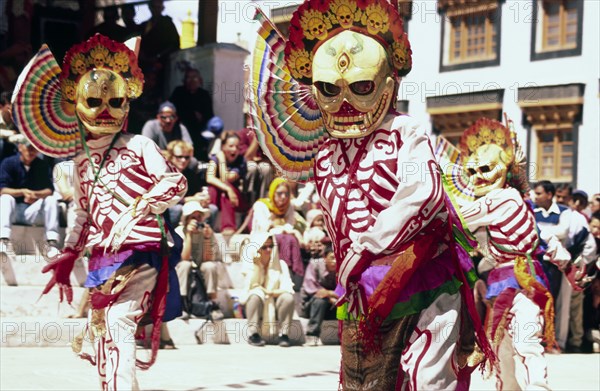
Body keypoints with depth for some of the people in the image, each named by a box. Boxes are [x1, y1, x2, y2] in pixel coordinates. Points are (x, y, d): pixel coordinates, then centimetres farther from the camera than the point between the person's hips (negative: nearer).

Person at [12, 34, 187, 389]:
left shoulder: (138, 146, -2)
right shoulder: (83, 161, 17)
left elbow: (176, 182, -13)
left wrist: (136, 210, -21)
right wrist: (68, 256, 18)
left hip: (140, 253, -7)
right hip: (102, 259, 7)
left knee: (118, 323, -24)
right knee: (101, 334, 11)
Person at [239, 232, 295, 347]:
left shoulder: (280, 264, 3)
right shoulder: (251, 264, 1)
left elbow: (287, 289, -9)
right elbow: (250, 285, -18)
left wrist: (269, 292, -23)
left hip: (274, 307, 1)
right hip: (255, 307, -1)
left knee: (288, 297, -29)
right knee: (256, 295, -34)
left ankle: (284, 334, -17)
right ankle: (253, 334, -26)